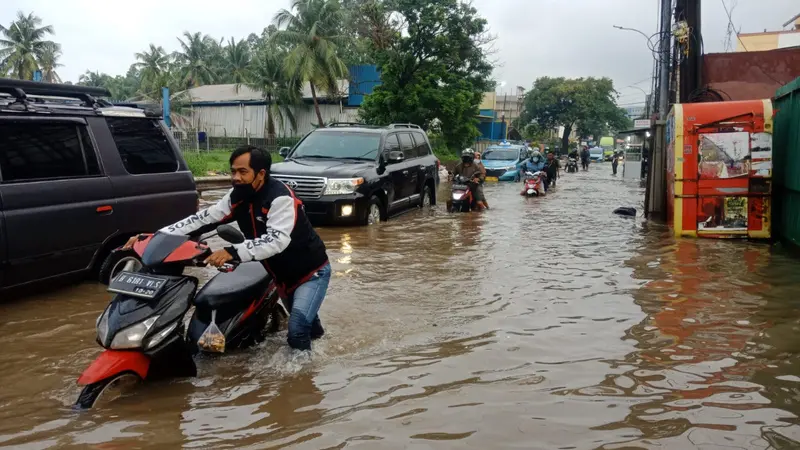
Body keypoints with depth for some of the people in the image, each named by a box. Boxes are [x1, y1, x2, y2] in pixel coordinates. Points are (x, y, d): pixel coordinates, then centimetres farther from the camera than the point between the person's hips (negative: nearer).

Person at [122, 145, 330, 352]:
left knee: (297, 329, -23)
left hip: (311, 271, -8)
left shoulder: (280, 198, -31)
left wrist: (233, 252, -55)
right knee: (299, 320, 28)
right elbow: (204, 219, -9)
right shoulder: (238, 195, -7)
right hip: (283, 273, 8)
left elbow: (277, 240, -44)